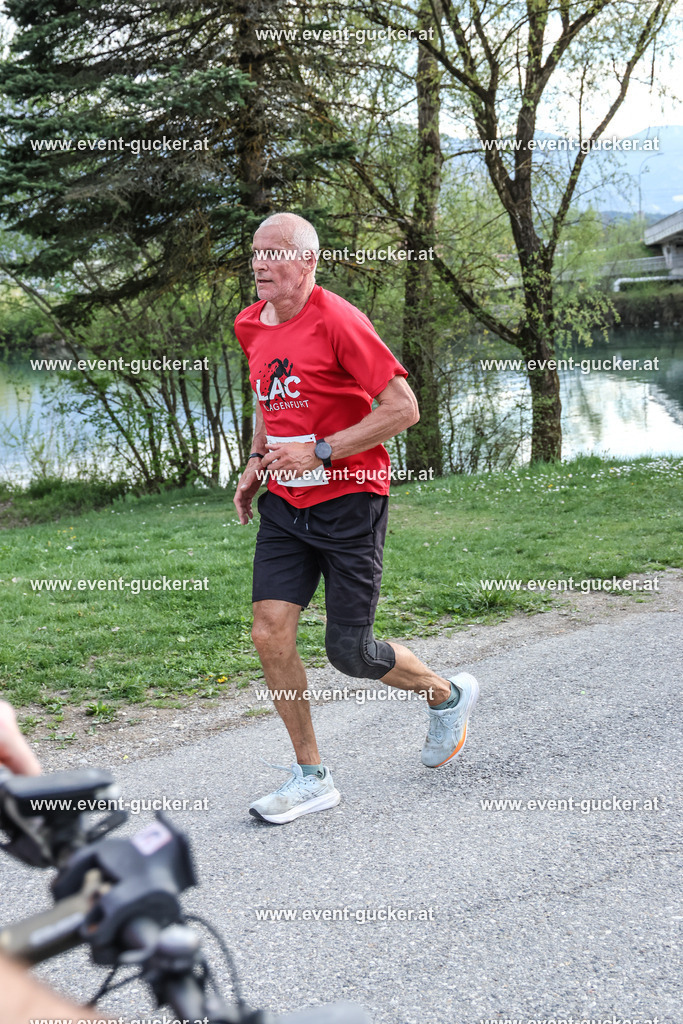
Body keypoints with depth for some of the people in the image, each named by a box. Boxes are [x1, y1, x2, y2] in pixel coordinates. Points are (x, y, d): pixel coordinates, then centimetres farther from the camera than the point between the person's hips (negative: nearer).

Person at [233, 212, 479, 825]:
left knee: (349, 651, -2)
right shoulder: (251, 327, 8)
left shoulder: (338, 321, -15)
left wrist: (318, 452, -19)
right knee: (270, 633, -5)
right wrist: (256, 463, 13)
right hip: (285, 503, 7)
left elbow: (403, 409, -18)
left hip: (349, 500, -6)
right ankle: (312, 777, 9)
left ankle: (448, 696, 29)